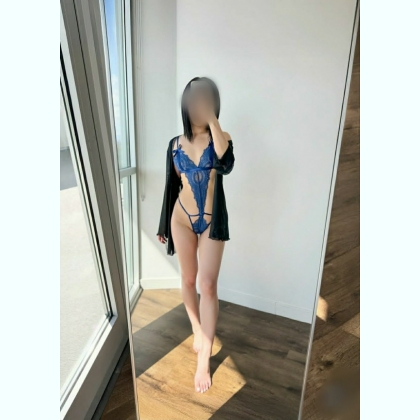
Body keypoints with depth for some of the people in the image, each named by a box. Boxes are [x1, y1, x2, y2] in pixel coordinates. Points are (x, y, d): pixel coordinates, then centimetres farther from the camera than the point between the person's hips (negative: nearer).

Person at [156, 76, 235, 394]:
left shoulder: (221, 139, -4)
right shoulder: (176, 144, 3)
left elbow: (227, 164, -28)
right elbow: (171, 185, 8)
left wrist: (212, 120, -23)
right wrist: (163, 225, 12)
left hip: (212, 221, -2)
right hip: (182, 219, 3)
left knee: (208, 284, -3)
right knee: (189, 279, 13)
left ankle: (204, 359, 9)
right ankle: (198, 330, 39)